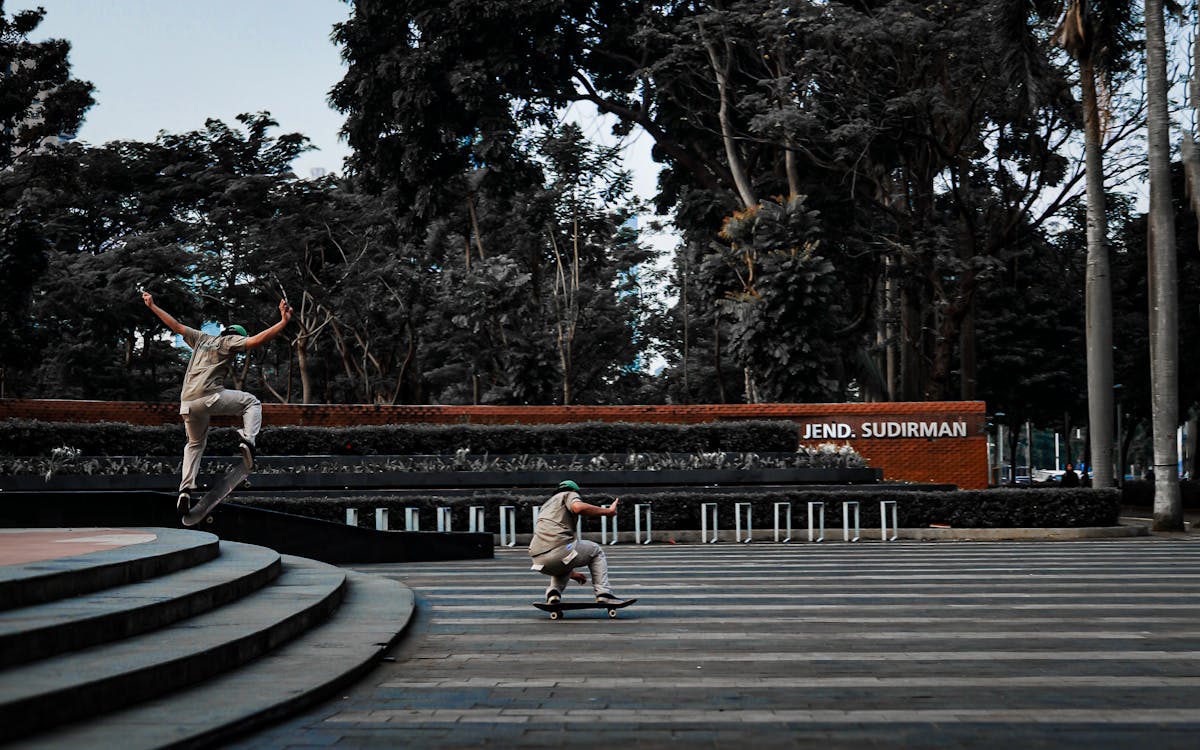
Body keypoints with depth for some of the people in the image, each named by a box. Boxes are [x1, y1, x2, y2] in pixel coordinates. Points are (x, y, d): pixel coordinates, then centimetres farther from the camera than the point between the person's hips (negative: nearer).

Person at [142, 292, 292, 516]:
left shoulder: (201, 338, 24)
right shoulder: (230, 341, 7)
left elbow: (175, 325, 28)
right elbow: (257, 340, -8)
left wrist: (152, 306, 38)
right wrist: (284, 321, -11)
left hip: (187, 403, 6)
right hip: (209, 397, -6)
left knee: (195, 444, 24)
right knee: (252, 402, 14)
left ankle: (186, 488, 9)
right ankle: (247, 439, -12)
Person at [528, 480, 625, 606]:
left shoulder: (546, 505, 36)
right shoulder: (570, 494, 15)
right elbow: (578, 507, -13)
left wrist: (570, 573, 43)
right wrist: (608, 511, -3)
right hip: (558, 548, -7)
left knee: (562, 565, 40)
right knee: (596, 551, 21)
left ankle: (553, 592, 10)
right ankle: (603, 594, 8)